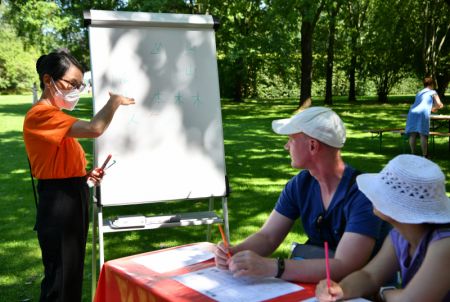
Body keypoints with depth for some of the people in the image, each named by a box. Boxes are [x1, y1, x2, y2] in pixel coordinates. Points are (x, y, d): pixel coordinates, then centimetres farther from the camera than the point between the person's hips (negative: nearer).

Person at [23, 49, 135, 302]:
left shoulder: (54, 116, 15)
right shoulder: (40, 114, -17)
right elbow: (94, 129, -30)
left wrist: (85, 175, 5)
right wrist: (115, 101, -15)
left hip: (73, 198, 10)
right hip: (58, 204, -10)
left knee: (73, 274, 17)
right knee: (59, 279, -2)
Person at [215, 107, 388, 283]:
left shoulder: (362, 195, -22)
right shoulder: (300, 184, -2)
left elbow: (344, 267, -30)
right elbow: (267, 236, 2)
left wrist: (270, 267, -38)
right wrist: (235, 253, -20)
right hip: (311, 280, 5)